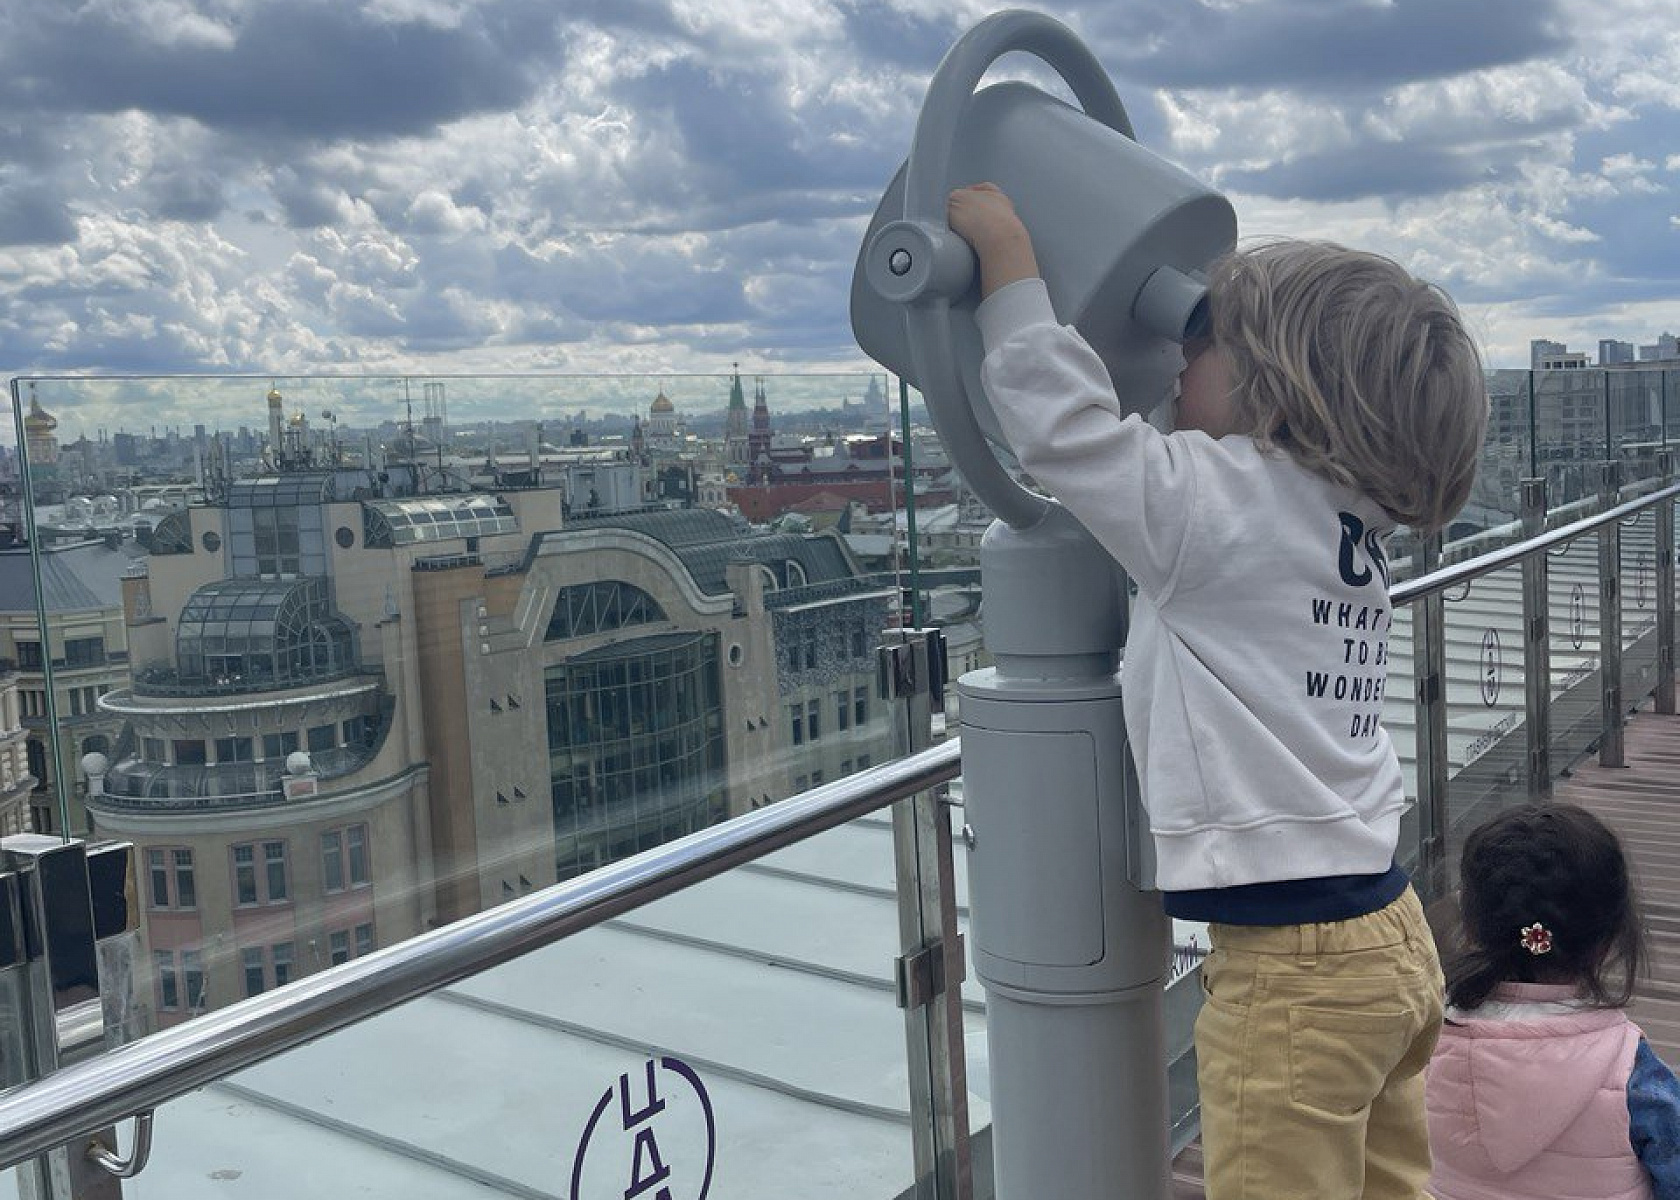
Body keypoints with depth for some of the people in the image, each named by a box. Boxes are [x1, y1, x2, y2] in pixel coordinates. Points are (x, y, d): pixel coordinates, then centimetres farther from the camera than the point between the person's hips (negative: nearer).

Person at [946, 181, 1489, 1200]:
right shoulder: (1348, 521, 9)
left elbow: (1065, 426, -19)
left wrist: (1008, 253, -9)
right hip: (1391, 935, 9)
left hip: (1296, 970, -9)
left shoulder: (1225, 509, -16)